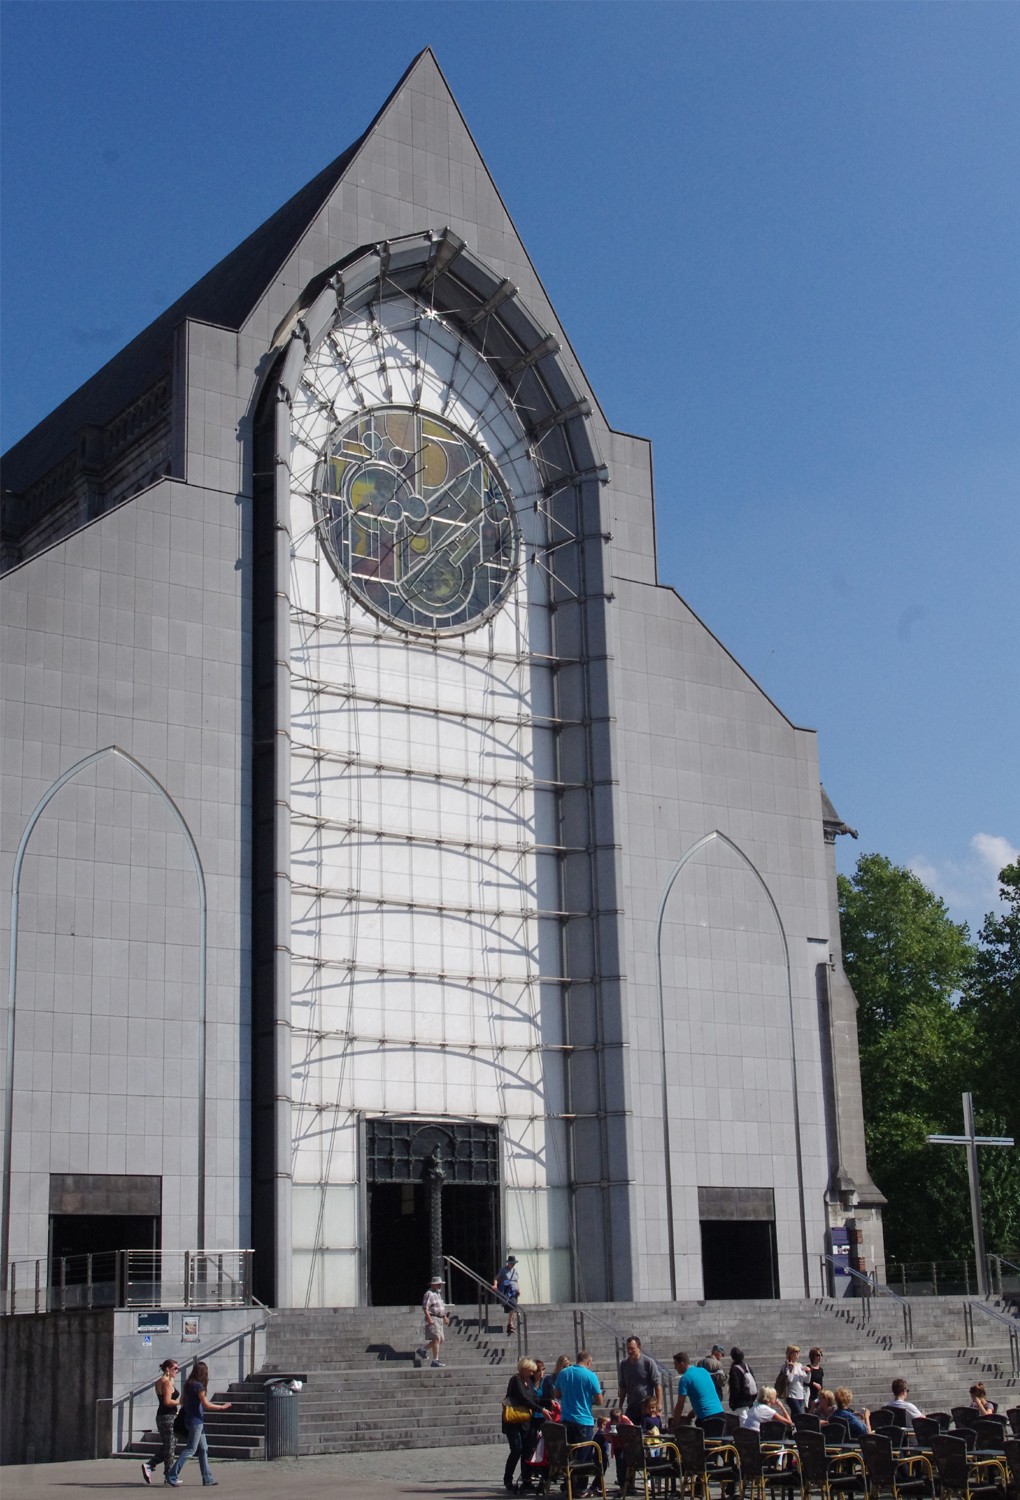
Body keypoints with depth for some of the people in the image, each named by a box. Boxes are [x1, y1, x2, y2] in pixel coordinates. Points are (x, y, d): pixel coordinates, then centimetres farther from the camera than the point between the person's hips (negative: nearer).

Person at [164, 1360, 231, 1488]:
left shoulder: (189, 1384, 8)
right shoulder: (198, 1386, -17)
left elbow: (182, 1401, 16)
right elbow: (206, 1404, -16)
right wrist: (223, 1407, -7)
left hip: (190, 1418, 9)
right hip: (196, 1420, -9)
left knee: (203, 1449, 13)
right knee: (190, 1449, -6)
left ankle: (207, 1478, 16)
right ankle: (172, 1476, -8)